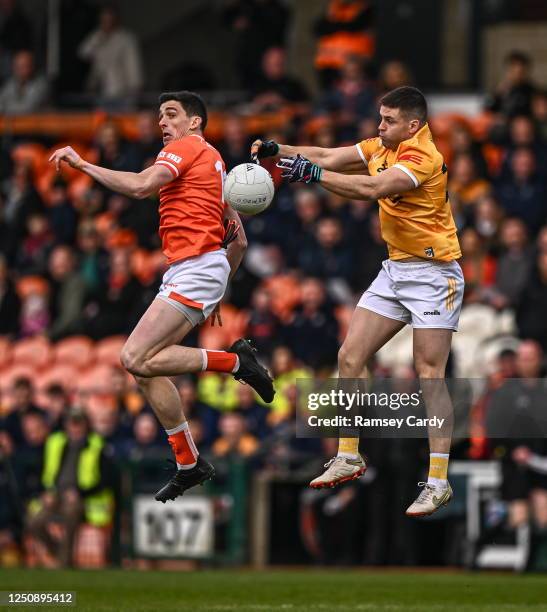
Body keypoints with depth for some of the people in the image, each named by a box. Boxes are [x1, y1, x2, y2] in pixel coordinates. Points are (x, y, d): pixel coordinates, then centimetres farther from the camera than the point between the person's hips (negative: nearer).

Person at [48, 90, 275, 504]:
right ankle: (189, 463, 7)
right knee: (145, 366, 5)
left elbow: (140, 186, -20)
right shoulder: (212, 161, 26)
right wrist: (219, 290, 32)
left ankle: (234, 361, -12)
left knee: (136, 359, -19)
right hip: (184, 274, 10)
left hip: (196, 268, -10)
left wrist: (81, 163, -14)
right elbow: (239, 240, 27)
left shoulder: (188, 147, -2)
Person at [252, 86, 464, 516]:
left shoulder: (423, 158, -20)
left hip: (433, 274, -9)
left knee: (430, 375, -11)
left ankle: (438, 482, -9)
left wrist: (314, 174, -33)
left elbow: (372, 188, -33)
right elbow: (329, 157, 2)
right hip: (395, 269, 9)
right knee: (350, 356, 3)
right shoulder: (382, 148, 7)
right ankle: (349, 459, 13)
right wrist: (279, 151, -12)